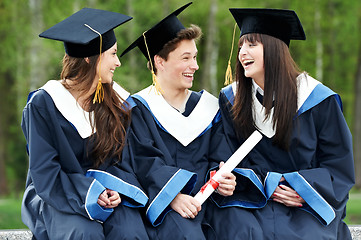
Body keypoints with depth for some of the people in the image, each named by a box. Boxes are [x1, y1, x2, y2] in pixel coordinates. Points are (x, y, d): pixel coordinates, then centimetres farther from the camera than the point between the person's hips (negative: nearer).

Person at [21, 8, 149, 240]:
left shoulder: (116, 103, 5)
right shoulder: (43, 104, -8)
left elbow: (122, 160, 7)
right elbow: (45, 174, -11)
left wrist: (116, 190, -15)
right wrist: (88, 195, -24)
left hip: (105, 192, 3)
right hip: (55, 196, -3)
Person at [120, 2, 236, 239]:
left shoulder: (208, 107, 17)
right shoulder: (139, 109, 4)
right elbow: (144, 163, -7)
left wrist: (223, 179, -11)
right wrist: (172, 197, -23)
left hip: (204, 202, 5)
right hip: (161, 205, -5)